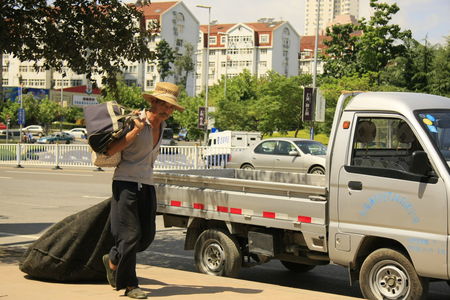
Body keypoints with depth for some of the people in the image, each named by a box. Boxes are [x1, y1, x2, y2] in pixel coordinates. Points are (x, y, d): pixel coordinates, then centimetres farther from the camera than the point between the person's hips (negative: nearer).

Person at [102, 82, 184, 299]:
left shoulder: (161, 126, 10)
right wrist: (135, 131, -24)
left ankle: (113, 261, 30)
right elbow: (110, 151, -19)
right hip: (126, 184, -7)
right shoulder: (136, 122, -13)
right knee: (130, 235, -8)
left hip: (146, 185, 7)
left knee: (146, 236, 6)